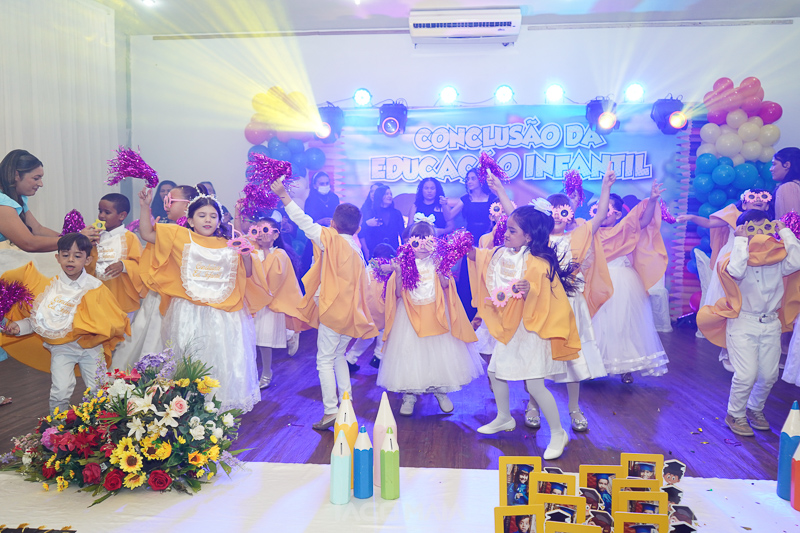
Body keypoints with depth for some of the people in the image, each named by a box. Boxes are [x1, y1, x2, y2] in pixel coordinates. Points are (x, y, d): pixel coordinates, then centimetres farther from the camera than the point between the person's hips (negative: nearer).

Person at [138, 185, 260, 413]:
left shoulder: (228, 246, 9)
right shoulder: (180, 236, 5)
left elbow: (247, 273, 14)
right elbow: (147, 233, 5)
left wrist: (246, 254, -3)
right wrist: (145, 207, -3)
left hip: (221, 314, 2)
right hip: (189, 314, -2)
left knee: (222, 358, 6)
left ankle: (221, 404, 20)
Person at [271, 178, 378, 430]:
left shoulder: (331, 239, -10)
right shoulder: (356, 246, 9)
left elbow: (305, 222, -13)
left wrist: (284, 195, -9)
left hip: (333, 309, -7)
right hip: (350, 311, 7)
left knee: (325, 361, 1)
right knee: (338, 356, 21)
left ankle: (331, 411, 2)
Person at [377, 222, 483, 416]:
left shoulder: (437, 262, 1)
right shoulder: (405, 263, -3)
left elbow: (445, 285, -10)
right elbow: (398, 293, -8)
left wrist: (439, 268, -21)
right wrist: (398, 272, -20)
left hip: (436, 314, 1)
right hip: (410, 316, -1)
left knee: (440, 351, 5)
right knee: (409, 352, 1)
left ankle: (441, 392, 23)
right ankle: (409, 394, 17)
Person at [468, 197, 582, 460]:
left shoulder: (538, 264, -22)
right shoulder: (500, 254, 0)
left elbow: (545, 299, -21)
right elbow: (478, 257, 19)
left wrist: (529, 290, -39)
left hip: (530, 332, -8)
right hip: (508, 330, 8)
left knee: (534, 384, -7)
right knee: (495, 372, 17)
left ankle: (558, 433, 12)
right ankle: (504, 418, 39)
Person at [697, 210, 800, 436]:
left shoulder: (777, 259, 2)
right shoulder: (739, 257, -9)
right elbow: (735, 270, -32)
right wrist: (741, 240, -21)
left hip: (771, 325, 5)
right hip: (743, 324, -5)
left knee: (769, 374, 9)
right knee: (746, 375, -9)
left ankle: (755, 409, 35)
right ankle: (735, 415, 13)